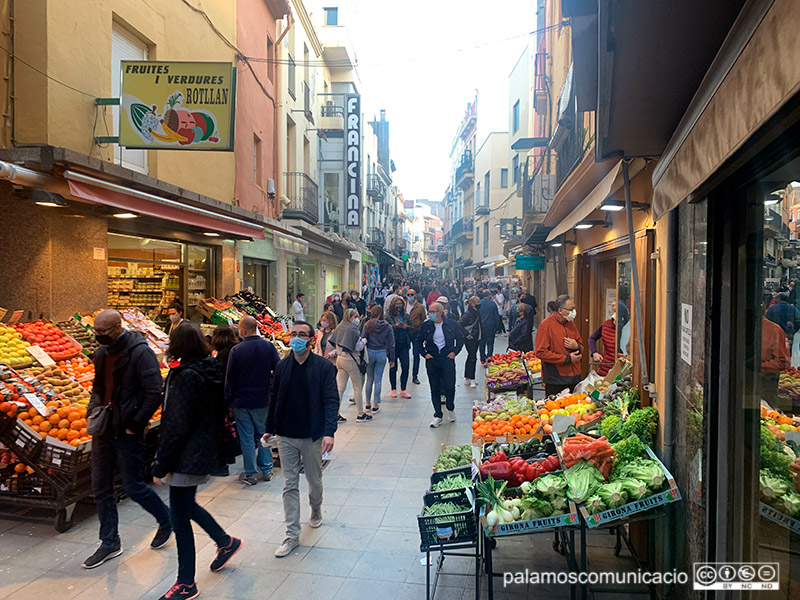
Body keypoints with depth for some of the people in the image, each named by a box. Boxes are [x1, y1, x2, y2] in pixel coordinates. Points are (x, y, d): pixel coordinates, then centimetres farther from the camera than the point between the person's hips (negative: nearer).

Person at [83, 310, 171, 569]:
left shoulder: (140, 352, -18)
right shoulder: (101, 353, 7)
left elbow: (154, 394, -19)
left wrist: (134, 425, -17)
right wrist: (92, 409, 4)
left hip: (127, 431, -8)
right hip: (104, 429, 8)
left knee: (134, 487, 2)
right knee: (100, 487, 13)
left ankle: (166, 520, 28)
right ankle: (110, 543, 29)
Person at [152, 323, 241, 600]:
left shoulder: (187, 376, -21)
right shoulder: (212, 370, 4)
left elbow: (177, 426, -21)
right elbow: (218, 413, 13)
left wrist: (161, 465, -13)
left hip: (187, 457, -9)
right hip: (204, 451, 9)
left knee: (180, 517, 4)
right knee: (186, 505, 26)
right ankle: (225, 541, 37)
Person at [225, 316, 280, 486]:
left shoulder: (236, 350, -14)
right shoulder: (269, 347, -6)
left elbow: (230, 378, -8)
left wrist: (229, 400, 4)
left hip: (241, 401, -3)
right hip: (263, 400, 3)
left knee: (247, 438, 7)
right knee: (263, 434, 16)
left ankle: (250, 474, 16)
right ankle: (267, 470, 23)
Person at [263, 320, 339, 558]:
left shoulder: (324, 366, -10)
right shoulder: (282, 366, 1)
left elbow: (331, 401, -14)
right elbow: (274, 399, 10)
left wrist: (329, 432, -23)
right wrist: (269, 429, 12)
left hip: (312, 436, -2)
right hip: (286, 436, 3)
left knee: (315, 481, 16)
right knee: (290, 485, 7)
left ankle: (316, 510, 47)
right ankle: (292, 535, 17)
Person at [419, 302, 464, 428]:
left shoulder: (452, 324, -1)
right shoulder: (425, 326, 1)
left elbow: (460, 339, 11)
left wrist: (455, 352, 1)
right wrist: (424, 353, 0)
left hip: (447, 360, -1)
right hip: (431, 361, 1)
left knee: (450, 387, -1)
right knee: (435, 389, 5)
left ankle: (451, 408, 29)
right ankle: (437, 416, 16)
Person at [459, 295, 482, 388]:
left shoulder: (477, 313, 10)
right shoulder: (468, 313, -16)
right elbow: (460, 325, -21)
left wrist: (480, 336, 13)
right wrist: (467, 334, -17)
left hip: (476, 338, 8)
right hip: (470, 339, -8)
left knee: (471, 358, 12)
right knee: (472, 358, -9)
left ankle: (467, 378, 20)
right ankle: (471, 379, -4)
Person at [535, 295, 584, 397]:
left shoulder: (570, 324, 13)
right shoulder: (547, 325, -10)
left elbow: (581, 345, 23)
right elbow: (541, 352, -16)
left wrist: (576, 347, -4)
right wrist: (567, 359, -13)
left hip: (575, 377, 6)